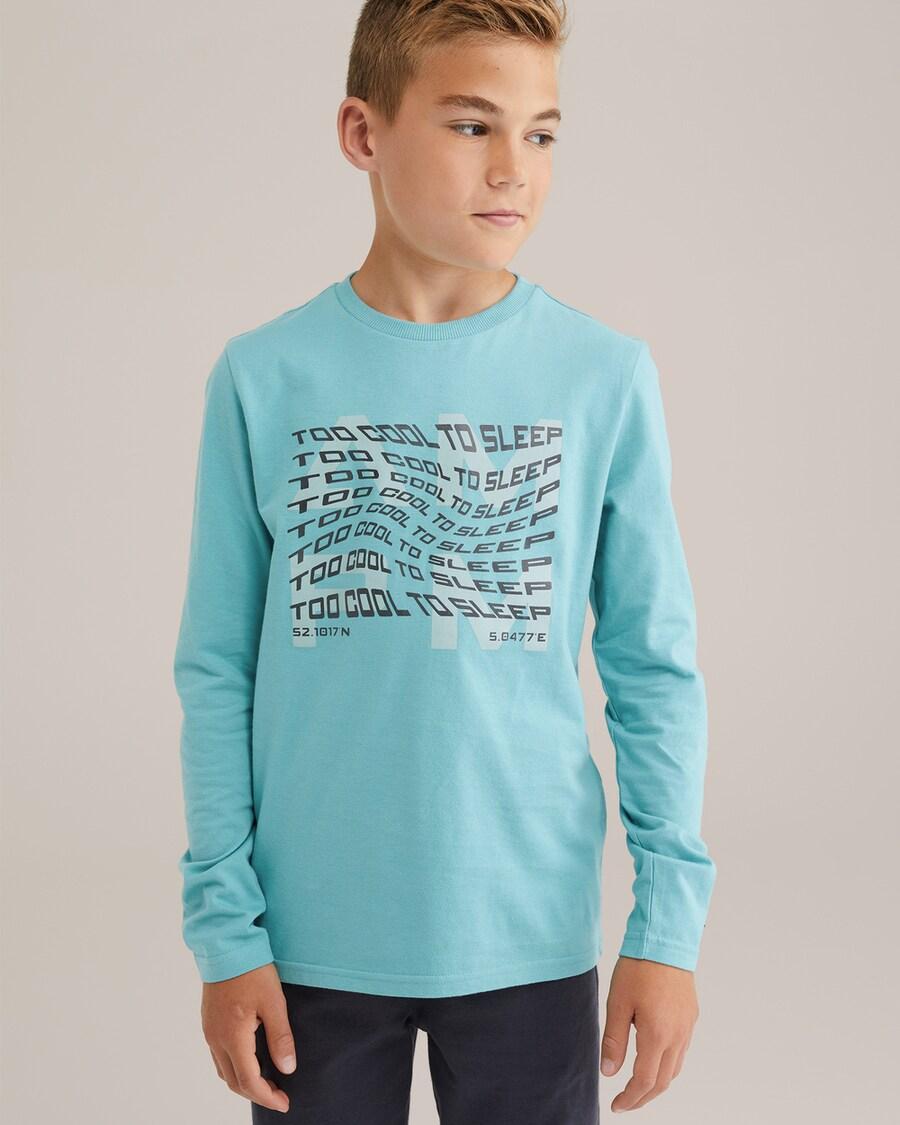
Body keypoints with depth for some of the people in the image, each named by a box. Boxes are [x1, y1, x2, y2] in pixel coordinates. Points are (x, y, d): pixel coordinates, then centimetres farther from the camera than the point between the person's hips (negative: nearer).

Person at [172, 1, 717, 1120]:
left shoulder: (607, 377, -4)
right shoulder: (262, 379, -4)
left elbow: (654, 666, 0)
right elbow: (218, 671, -1)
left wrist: (668, 920, -4)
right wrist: (223, 924, -3)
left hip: (531, 942, 0)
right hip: (313, 943, 0)